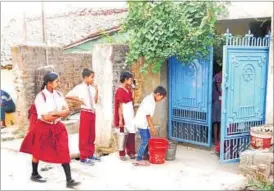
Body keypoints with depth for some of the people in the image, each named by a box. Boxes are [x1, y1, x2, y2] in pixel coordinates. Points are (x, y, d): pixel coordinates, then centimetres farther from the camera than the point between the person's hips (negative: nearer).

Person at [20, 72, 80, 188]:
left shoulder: (58, 94, -1)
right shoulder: (41, 96, -18)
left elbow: (67, 111, -5)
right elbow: (46, 117, -23)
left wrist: (55, 113, -21)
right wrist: (61, 114, -13)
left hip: (57, 127, 5)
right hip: (43, 127, -4)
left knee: (64, 153, -2)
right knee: (38, 152, 15)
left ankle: (69, 180, 1)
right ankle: (34, 174, 38)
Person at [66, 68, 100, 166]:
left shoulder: (91, 88, 6)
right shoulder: (79, 87, -11)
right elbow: (67, 96, -16)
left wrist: (96, 90, 2)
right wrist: (79, 100, -14)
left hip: (92, 112, 6)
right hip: (85, 113, -6)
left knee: (91, 135, 15)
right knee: (84, 135, 1)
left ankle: (90, 154, 28)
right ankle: (83, 157, 9)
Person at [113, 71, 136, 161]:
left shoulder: (128, 90, 10)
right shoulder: (120, 91, -14)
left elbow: (132, 100, 9)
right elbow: (119, 106, -16)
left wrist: (132, 90, 4)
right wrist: (120, 119, -18)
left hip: (130, 115, 8)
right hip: (124, 116, -8)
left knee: (131, 133, 8)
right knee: (123, 134, 2)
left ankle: (130, 152, 19)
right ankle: (122, 154, 11)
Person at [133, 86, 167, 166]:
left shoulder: (151, 99, 10)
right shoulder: (149, 100, -20)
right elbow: (147, 115, -21)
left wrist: (152, 127, 16)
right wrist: (152, 127, -16)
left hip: (143, 123, 10)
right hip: (141, 123, -10)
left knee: (147, 138, 19)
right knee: (145, 140, -8)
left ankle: (145, 155, 35)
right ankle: (138, 160, -6)